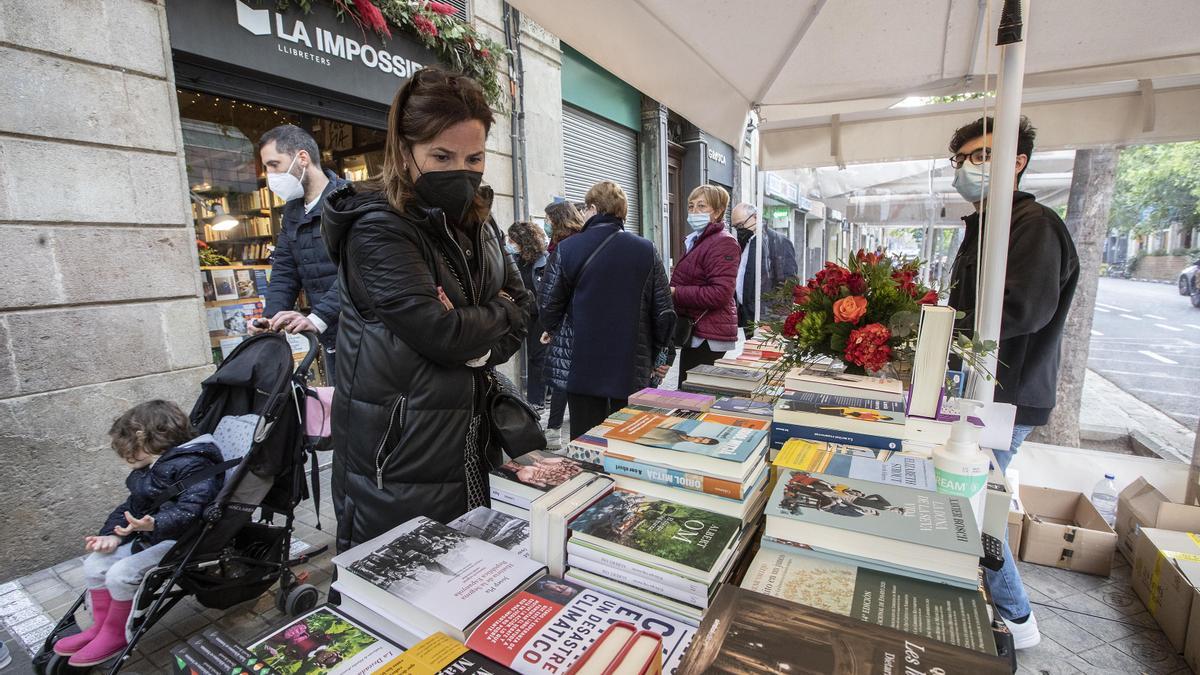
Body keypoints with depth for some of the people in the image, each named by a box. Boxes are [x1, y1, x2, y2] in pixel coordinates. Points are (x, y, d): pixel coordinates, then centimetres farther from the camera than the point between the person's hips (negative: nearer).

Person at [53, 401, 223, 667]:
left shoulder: (192, 465, -22)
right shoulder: (147, 470, 12)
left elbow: (190, 510, -31)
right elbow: (130, 507, 17)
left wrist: (155, 524, -45)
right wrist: (113, 535, 1)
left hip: (181, 540, -10)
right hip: (149, 535, 10)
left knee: (121, 574, -18)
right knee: (94, 564, 5)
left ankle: (116, 635, 9)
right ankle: (101, 627, 23)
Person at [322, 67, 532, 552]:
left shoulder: (479, 224, 9)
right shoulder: (378, 227, -15)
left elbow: (522, 305, 9)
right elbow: (439, 332, -24)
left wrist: (479, 352, -8)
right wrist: (497, 314, -5)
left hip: (467, 435, 7)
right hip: (397, 451, -7)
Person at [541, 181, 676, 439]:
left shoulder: (567, 250, -6)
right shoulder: (647, 251, -2)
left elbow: (549, 310, -3)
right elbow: (664, 314, -1)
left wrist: (554, 331, 19)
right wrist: (651, 355, 13)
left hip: (583, 368, -1)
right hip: (633, 371, 1)